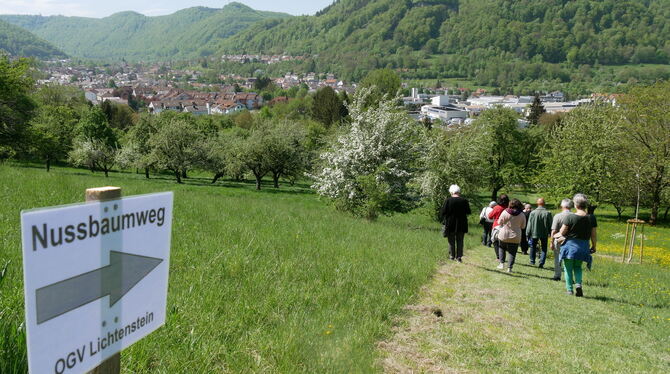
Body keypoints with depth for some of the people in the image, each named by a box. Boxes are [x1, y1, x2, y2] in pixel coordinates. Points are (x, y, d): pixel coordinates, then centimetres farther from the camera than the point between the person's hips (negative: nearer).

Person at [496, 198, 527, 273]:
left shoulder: (505, 212, -10)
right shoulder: (522, 215, -6)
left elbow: (499, 222, -1)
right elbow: (523, 226, 4)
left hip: (504, 235, 0)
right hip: (515, 236, 0)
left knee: (502, 249, 21)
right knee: (512, 252, 5)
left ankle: (502, 263, 15)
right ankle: (509, 268, 2)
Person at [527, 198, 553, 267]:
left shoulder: (533, 213, -11)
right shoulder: (548, 213, -10)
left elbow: (529, 225, -6)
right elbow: (550, 225, -2)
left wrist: (527, 234, 3)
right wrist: (550, 233, 12)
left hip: (534, 233, 0)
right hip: (544, 234, 0)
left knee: (533, 247, 18)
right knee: (544, 249, 9)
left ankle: (532, 261, 28)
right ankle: (541, 263, -2)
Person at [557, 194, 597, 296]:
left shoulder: (570, 217, -15)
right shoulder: (591, 218, -4)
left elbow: (562, 232, -11)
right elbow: (594, 235, 2)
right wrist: (594, 246, 15)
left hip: (570, 244, -4)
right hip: (583, 246, 4)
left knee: (568, 268, 9)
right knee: (578, 267, 20)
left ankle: (570, 290, 10)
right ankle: (578, 284, -2)